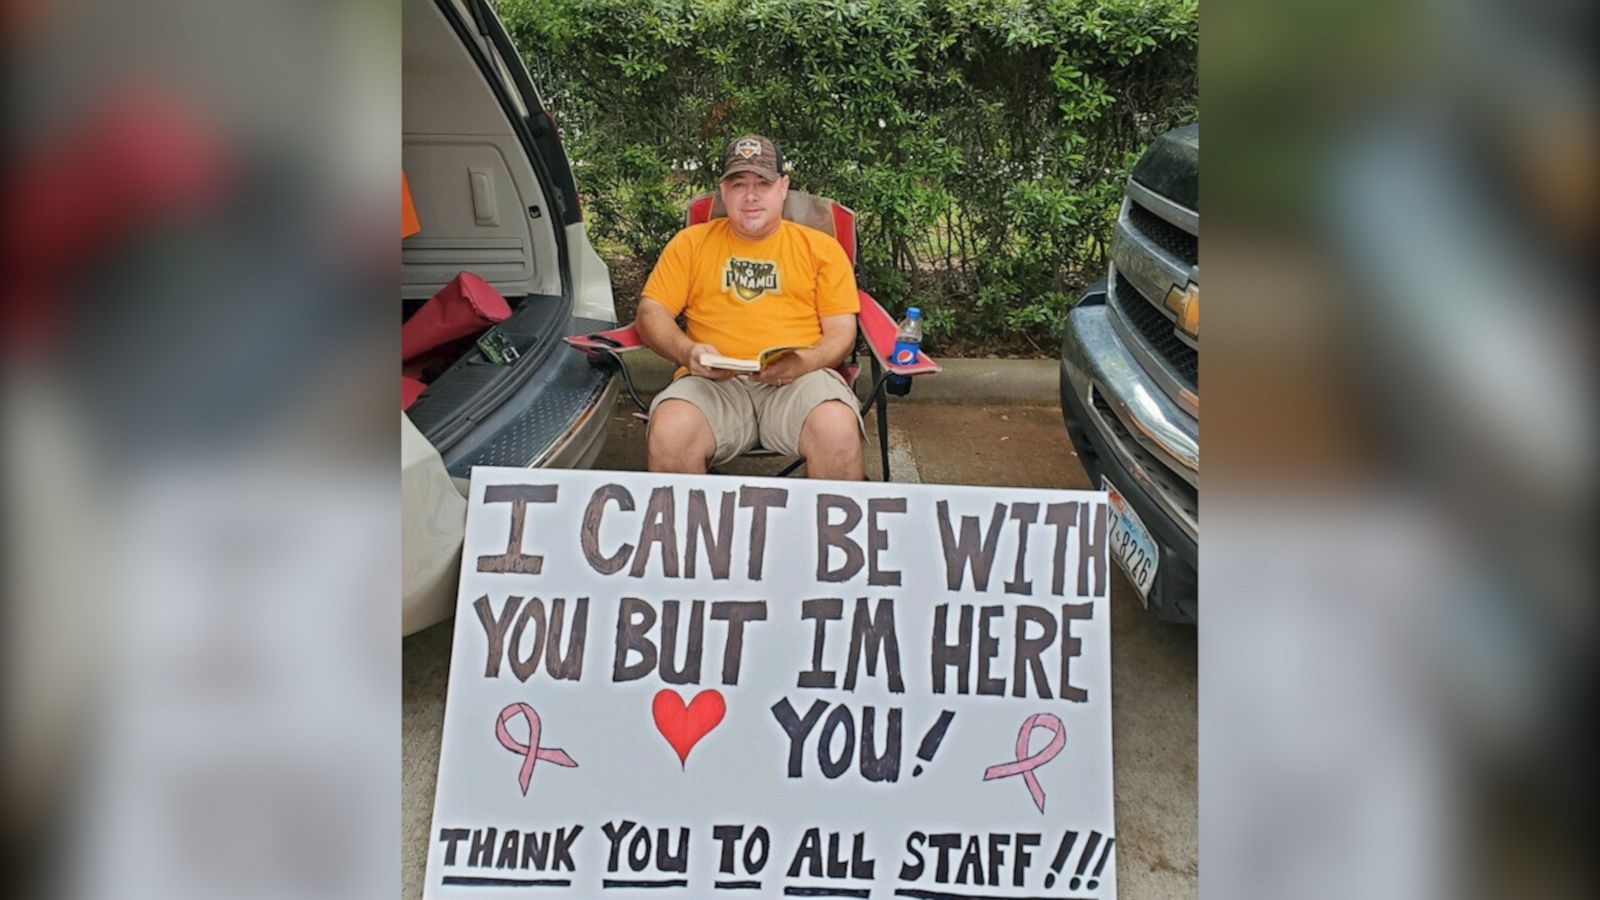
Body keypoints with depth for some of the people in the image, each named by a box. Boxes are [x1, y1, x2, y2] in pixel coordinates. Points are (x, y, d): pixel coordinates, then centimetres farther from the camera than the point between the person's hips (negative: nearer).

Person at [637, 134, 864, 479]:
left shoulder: (822, 247, 16)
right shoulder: (691, 242, 18)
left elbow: (841, 330, 10)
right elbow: (651, 311, 12)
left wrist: (805, 361, -12)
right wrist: (687, 351, -9)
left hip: (799, 380, 0)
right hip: (713, 380, 1)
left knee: (838, 434, -33)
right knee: (669, 436, -32)